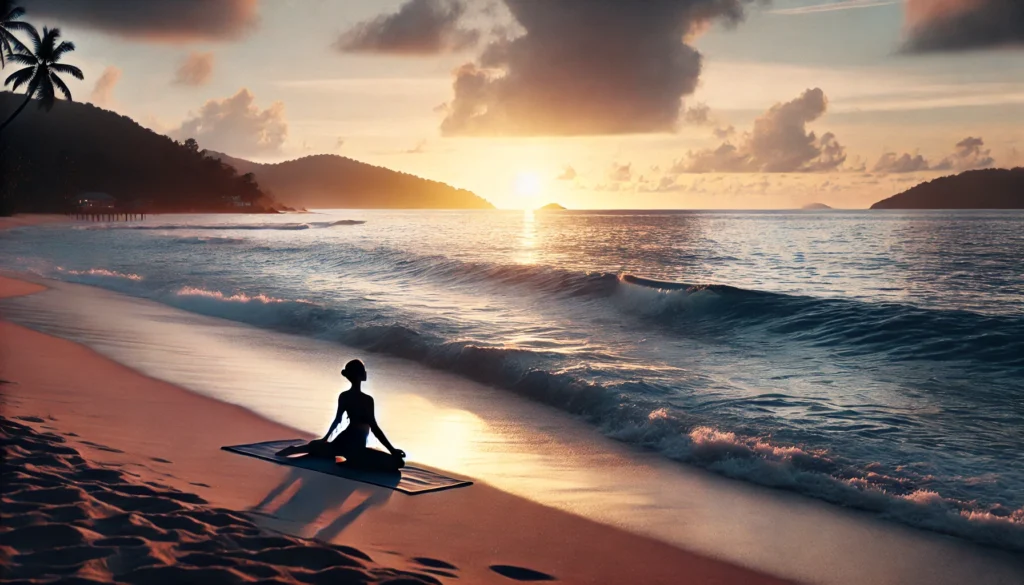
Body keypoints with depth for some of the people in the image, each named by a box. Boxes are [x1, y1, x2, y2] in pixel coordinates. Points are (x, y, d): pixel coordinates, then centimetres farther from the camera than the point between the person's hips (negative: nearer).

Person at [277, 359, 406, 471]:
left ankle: (294, 449, 5)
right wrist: (392, 450, -17)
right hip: (356, 447, -8)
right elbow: (374, 428, -18)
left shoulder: (343, 396, 4)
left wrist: (326, 438, 30)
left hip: (343, 441, 8)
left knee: (316, 446, 39)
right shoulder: (367, 399, -16)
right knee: (398, 461, -16)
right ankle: (355, 460, -24)